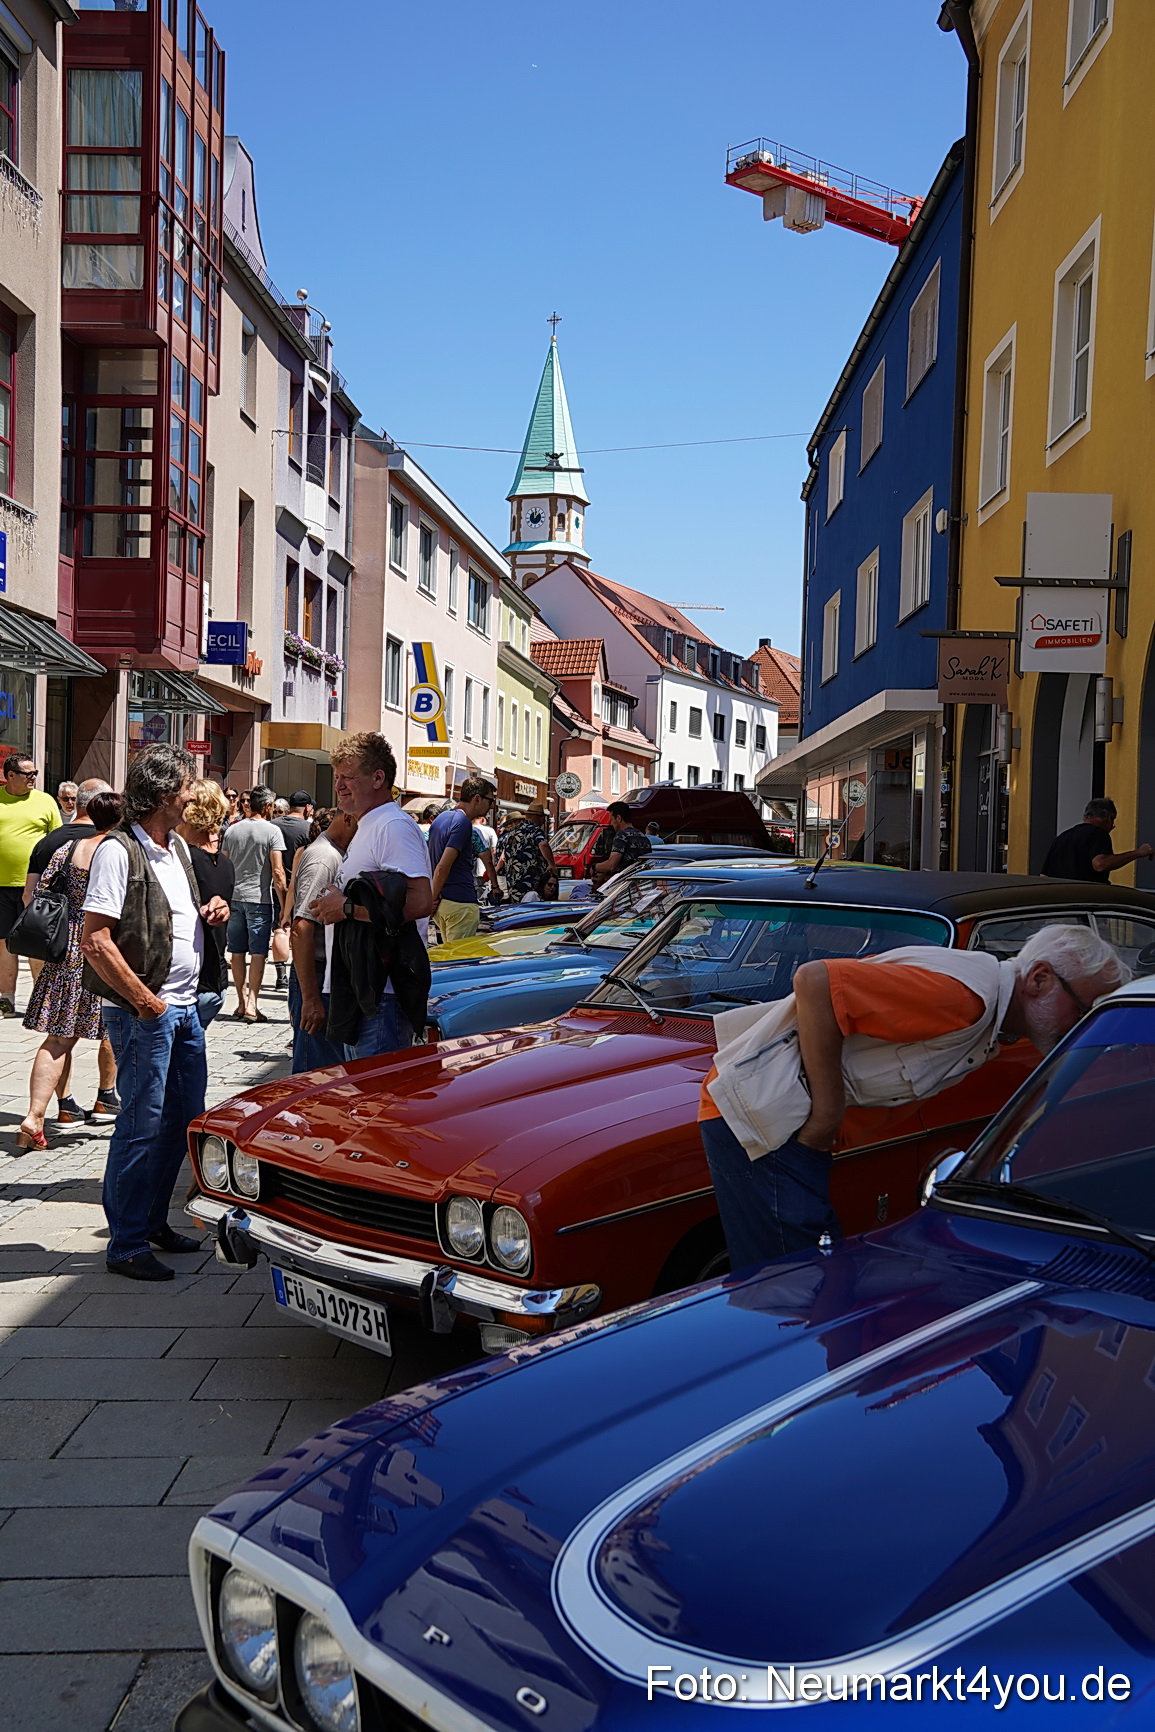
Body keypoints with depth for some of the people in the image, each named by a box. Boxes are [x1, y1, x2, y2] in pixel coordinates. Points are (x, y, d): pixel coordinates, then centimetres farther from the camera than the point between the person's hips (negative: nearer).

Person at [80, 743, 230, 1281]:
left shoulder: (178, 847, 12)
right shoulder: (118, 851, -15)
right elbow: (95, 941, -20)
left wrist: (212, 913, 5)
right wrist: (146, 1001, -17)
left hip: (184, 1008, 9)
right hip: (143, 1013, -9)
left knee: (184, 1121, 14)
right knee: (142, 1127, -3)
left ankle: (153, 1222, 29)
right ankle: (126, 1245, 8)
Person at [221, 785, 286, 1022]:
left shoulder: (232, 830, 8)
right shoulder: (272, 831, -7)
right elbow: (277, 872, -12)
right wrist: (283, 904, -6)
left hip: (234, 897, 5)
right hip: (259, 898, -5)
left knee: (237, 951, 10)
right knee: (258, 952, -2)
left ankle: (241, 1002, 15)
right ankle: (251, 1004, -7)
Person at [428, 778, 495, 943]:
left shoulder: (440, 819, 15)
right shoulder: (462, 822, -14)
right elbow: (443, 867, -20)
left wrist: (433, 899, 13)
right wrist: (433, 900, -11)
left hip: (441, 903, 9)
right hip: (460, 903, -9)